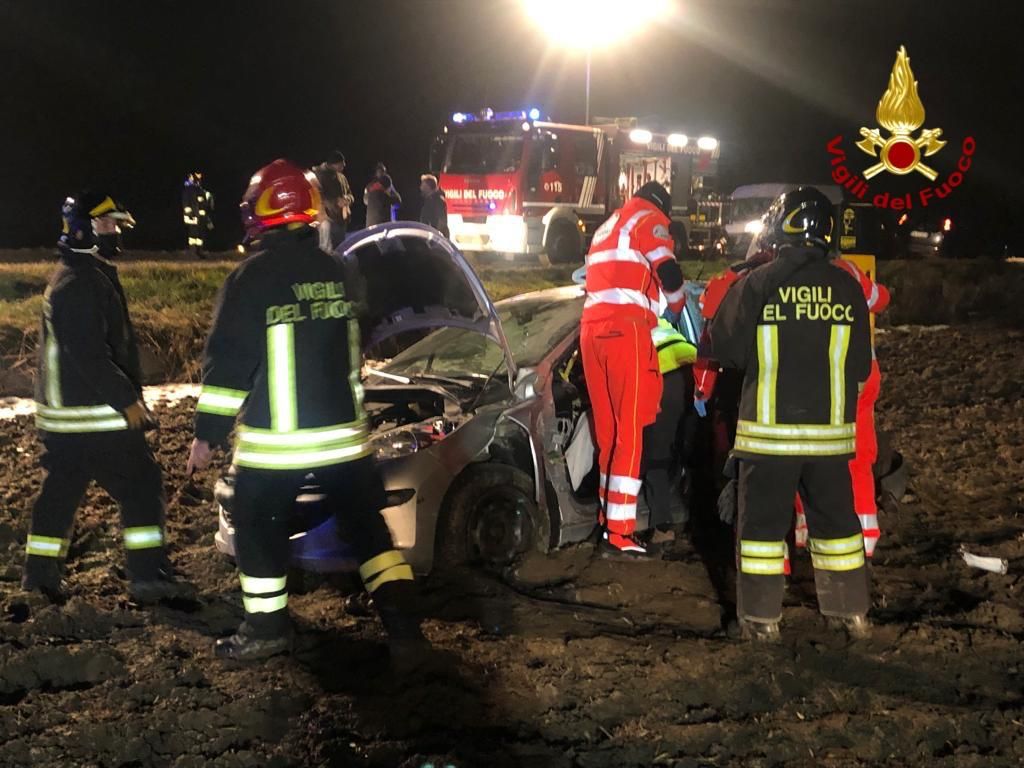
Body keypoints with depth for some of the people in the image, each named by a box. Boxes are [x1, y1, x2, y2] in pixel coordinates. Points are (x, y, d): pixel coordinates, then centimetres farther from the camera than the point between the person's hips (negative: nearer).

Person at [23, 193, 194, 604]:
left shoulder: (92, 275, 17)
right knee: (141, 484, -6)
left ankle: (41, 572, 22)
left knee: (61, 490, 15)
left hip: (68, 413, 11)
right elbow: (88, 354, -24)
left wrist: (130, 394, 20)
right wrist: (126, 400, -21)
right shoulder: (76, 284, -18)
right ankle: (148, 576, -3)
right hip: (92, 414, -11)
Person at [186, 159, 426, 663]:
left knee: (259, 531, 13)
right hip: (343, 432, 5)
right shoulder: (339, 272, 6)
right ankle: (402, 626, 6)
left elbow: (227, 362, -11)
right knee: (367, 527, 10)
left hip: (274, 441, -4)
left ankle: (266, 628, 19)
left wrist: (207, 433, -4)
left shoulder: (251, 277, -11)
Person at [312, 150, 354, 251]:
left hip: (341, 219, 8)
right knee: (327, 250, -14)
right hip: (327, 218, -8)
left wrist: (348, 199, -1)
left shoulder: (341, 177, 18)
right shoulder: (319, 175, -5)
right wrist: (335, 201, -19)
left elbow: (349, 194, 25)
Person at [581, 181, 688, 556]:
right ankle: (619, 532, -15)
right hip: (625, 329, -8)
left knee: (608, 431, 14)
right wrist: (677, 306, 11)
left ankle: (608, 518, 18)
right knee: (629, 433, -10)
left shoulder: (606, 229, 30)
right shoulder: (649, 220, 5)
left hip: (591, 328, 8)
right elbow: (669, 274, -8)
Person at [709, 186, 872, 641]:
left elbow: (726, 350, -1)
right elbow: (862, 365, 7)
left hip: (769, 428, -3)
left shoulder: (756, 285, -8)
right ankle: (852, 612, 21)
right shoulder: (847, 288, 0)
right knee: (835, 518, 14)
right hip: (830, 429, 3)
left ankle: (762, 616, 8)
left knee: (762, 519, 6)